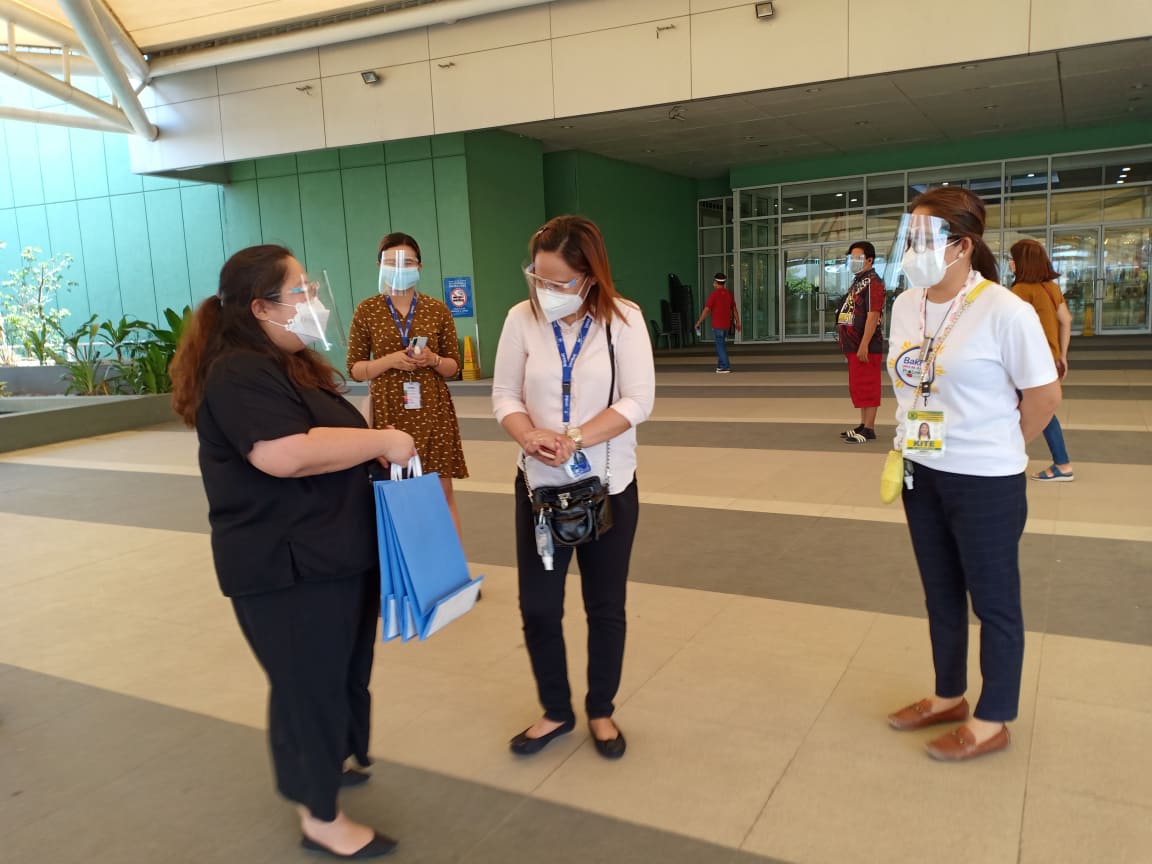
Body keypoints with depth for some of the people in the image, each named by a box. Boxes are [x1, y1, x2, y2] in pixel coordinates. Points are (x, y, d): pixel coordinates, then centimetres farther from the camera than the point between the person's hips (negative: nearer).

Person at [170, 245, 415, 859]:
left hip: (332, 555, 10)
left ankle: (320, 765, 45)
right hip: (287, 568, -10)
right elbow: (284, 454, -33)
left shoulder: (289, 364, 14)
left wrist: (375, 448, 7)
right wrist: (380, 440, -24)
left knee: (340, 674, 23)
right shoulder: (239, 374, -20)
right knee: (310, 686, 3)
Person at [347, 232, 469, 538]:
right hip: (388, 412, -1)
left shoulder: (438, 310, 4)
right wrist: (390, 361, -14)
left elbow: (454, 367, 9)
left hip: (432, 411, 1)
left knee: (442, 493, 3)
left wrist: (432, 359, -12)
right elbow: (354, 369, 2)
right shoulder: (366, 311, 2)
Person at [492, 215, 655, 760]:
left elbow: (638, 401, -14)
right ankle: (555, 712, 31)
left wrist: (575, 440, -25)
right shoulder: (522, 318, -5)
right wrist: (529, 436, -22)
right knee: (537, 607, 8)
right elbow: (504, 394, -1)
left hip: (608, 488, -1)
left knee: (606, 608, 12)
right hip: (540, 485, 2)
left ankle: (601, 711, 34)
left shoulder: (623, 319, -10)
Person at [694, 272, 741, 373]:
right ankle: (720, 364, 21)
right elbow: (734, 309, 8)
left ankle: (725, 367, -5)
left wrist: (699, 322, -6)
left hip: (717, 325, -6)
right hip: (726, 324, 6)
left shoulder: (714, 294, -13)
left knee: (720, 346, -3)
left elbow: (706, 310, -14)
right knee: (720, 344, 20)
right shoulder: (729, 294, 5)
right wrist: (737, 323, 14)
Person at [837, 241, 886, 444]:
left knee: (867, 387, -6)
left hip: (866, 347, -10)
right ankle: (864, 425, 23)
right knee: (858, 387, 15)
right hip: (853, 346, 10)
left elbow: (873, 315, -21)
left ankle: (869, 429, -2)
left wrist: (864, 345, -25)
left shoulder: (873, 283, -13)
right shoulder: (857, 282, 18)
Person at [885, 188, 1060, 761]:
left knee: (993, 600, 9)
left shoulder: (1003, 310, -18)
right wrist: (906, 443, 9)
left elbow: (1044, 394, -11)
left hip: (985, 482, -7)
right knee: (941, 592, 19)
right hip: (920, 473, 7)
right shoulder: (905, 305, 2)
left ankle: (992, 722, 25)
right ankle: (948, 697, 38)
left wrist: (995, 449, -1)